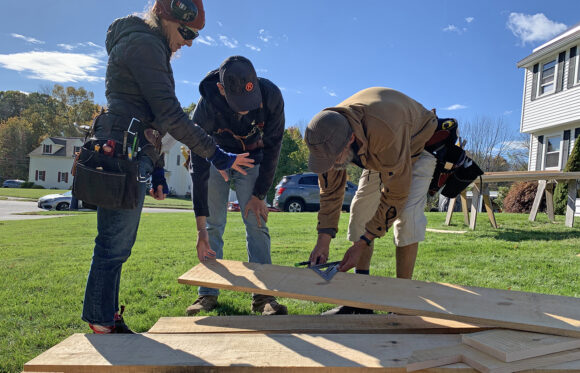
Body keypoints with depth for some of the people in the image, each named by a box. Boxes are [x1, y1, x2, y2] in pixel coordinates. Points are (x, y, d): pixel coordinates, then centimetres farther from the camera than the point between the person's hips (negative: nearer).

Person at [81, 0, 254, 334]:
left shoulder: (151, 49, 25)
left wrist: (156, 170, 22)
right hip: (122, 153, -10)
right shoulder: (144, 43, -7)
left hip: (133, 157, 10)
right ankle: (102, 326, 5)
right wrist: (217, 155, -15)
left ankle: (107, 320, 24)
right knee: (115, 245, -5)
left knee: (118, 245, 13)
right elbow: (170, 114, -17)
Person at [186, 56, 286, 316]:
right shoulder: (207, 107, -33)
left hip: (251, 158, 1)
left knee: (256, 223, -9)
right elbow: (198, 168, -32)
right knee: (213, 225, -6)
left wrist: (259, 194, -16)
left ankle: (262, 295, -6)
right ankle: (208, 294, 4)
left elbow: (272, 147, -16)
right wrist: (200, 229, -34)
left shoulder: (271, 96, -30)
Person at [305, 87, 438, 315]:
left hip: (417, 147, -5)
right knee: (360, 211, -4)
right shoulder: (328, 135, -25)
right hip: (379, 156, 6)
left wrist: (362, 243, -31)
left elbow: (395, 193, -35)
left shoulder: (385, 132, -46)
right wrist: (323, 239, -21)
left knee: (406, 213, -25)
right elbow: (330, 190, -14)